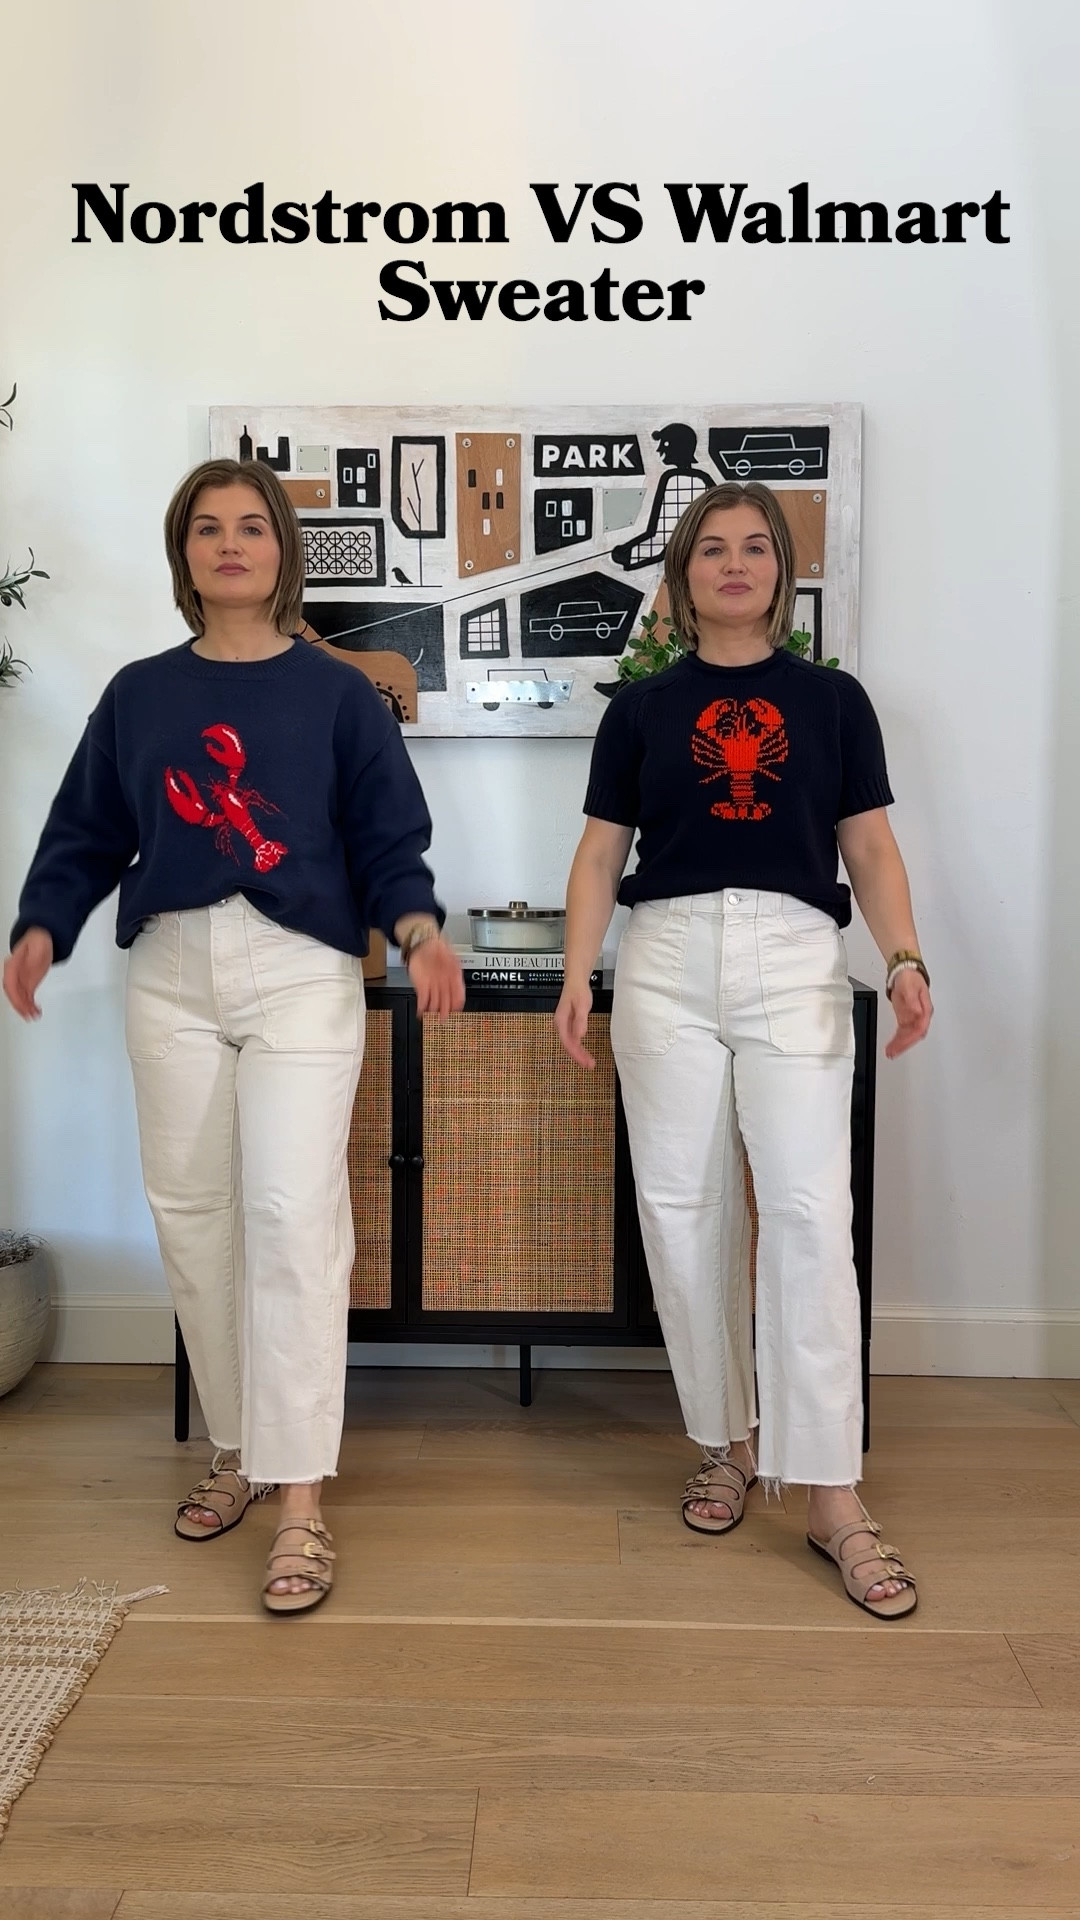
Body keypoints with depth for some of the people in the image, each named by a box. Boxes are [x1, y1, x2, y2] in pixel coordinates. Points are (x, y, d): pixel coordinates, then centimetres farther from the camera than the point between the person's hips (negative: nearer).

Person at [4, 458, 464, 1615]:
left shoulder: (336, 694, 5)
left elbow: (388, 841, 1)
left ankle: (298, 1506, -5)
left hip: (300, 969, -3)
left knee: (292, 1212, -11)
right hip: (170, 973, 4)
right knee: (191, 1212, 8)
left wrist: (419, 932, -18)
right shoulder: (137, 695, 12)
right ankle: (237, 1452, 26)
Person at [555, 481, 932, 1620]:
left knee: (809, 1210, -10)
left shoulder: (832, 700, 12)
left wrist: (904, 957, -8)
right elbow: (600, 852, 10)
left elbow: (871, 848, 8)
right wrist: (577, 974, -3)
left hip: (795, 958, -1)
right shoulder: (642, 708, 13)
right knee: (682, 1210, 2)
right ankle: (727, 1441, 19)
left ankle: (831, 1495, -4)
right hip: (668, 959, 2)